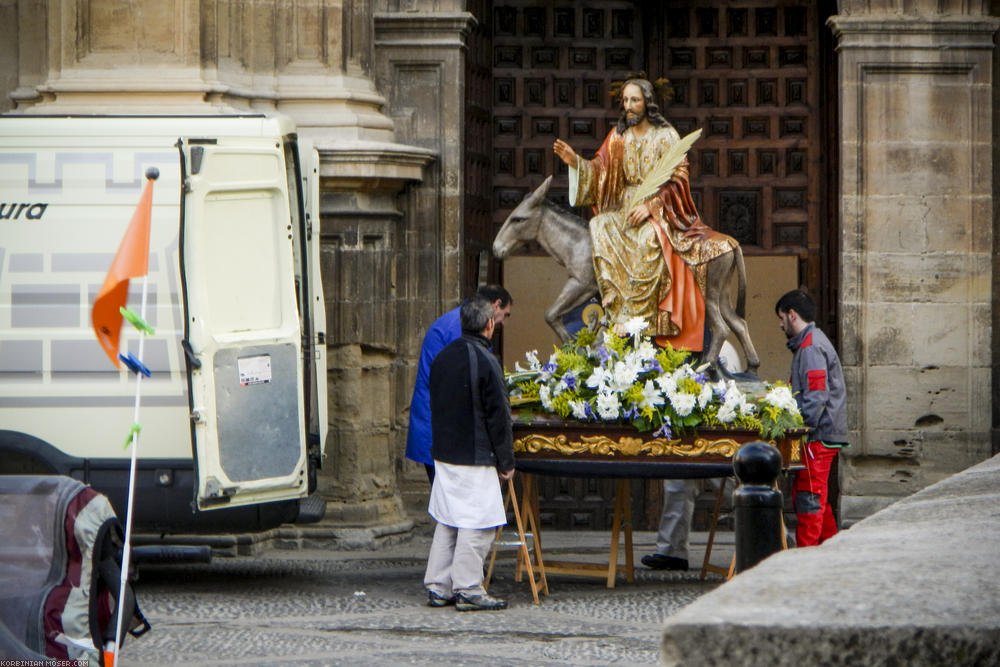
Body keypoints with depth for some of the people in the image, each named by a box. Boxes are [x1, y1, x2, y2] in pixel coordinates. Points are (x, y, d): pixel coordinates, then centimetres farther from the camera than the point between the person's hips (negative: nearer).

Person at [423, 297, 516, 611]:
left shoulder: (442, 358, 8)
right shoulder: (485, 361, -14)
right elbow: (498, 416, -12)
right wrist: (506, 461, -5)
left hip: (443, 454, 8)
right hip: (475, 457, -8)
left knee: (446, 522, 13)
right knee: (477, 524, -3)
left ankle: (438, 587, 14)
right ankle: (468, 589, -4)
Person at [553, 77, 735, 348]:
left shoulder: (666, 136, -2)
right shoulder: (618, 136, 11)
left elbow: (677, 181, -8)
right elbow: (599, 171, 6)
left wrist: (650, 205, -20)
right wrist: (574, 161, -12)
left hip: (659, 211, -5)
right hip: (625, 207, 5)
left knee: (647, 237, -37)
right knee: (599, 226, -27)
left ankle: (632, 314, -37)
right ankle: (615, 301, -30)